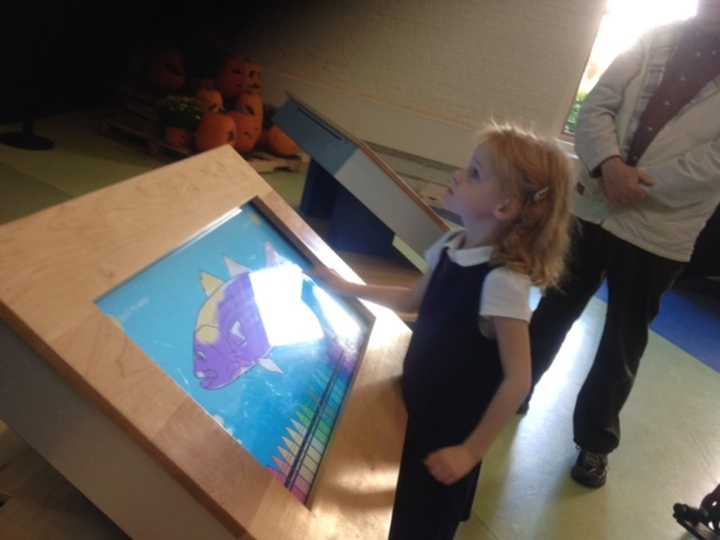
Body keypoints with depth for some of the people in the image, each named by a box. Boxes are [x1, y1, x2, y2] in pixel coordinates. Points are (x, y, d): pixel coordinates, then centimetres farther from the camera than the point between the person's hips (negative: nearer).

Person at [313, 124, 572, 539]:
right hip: (418, 406, 7)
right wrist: (347, 288, 9)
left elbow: (517, 380, -26)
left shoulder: (503, 281, -30)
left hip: (452, 426, -6)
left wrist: (471, 451, -20)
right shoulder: (452, 246, -6)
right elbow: (416, 300, 11)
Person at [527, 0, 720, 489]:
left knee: (622, 346, 9)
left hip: (659, 233, -2)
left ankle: (595, 441, 28)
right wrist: (609, 165, -17)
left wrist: (639, 182, -14)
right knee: (554, 311, 16)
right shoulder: (656, 40, 6)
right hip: (592, 206, 3)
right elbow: (597, 106, 0)